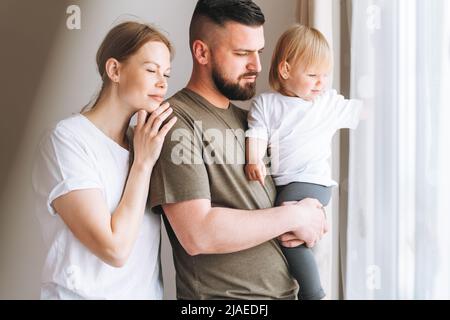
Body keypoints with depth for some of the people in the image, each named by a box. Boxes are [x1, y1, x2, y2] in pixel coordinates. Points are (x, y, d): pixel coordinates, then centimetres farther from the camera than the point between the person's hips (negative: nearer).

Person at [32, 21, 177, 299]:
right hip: (87, 292, -6)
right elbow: (114, 250, -22)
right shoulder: (68, 139, -17)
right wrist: (143, 162, -16)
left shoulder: (141, 141, 3)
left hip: (149, 291, 7)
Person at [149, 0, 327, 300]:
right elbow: (197, 235, -25)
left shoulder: (246, 118, 7)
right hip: (220, 294, -7)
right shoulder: (177, 122, -16)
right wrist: (294, 216, -17)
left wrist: (311, 219, -7)